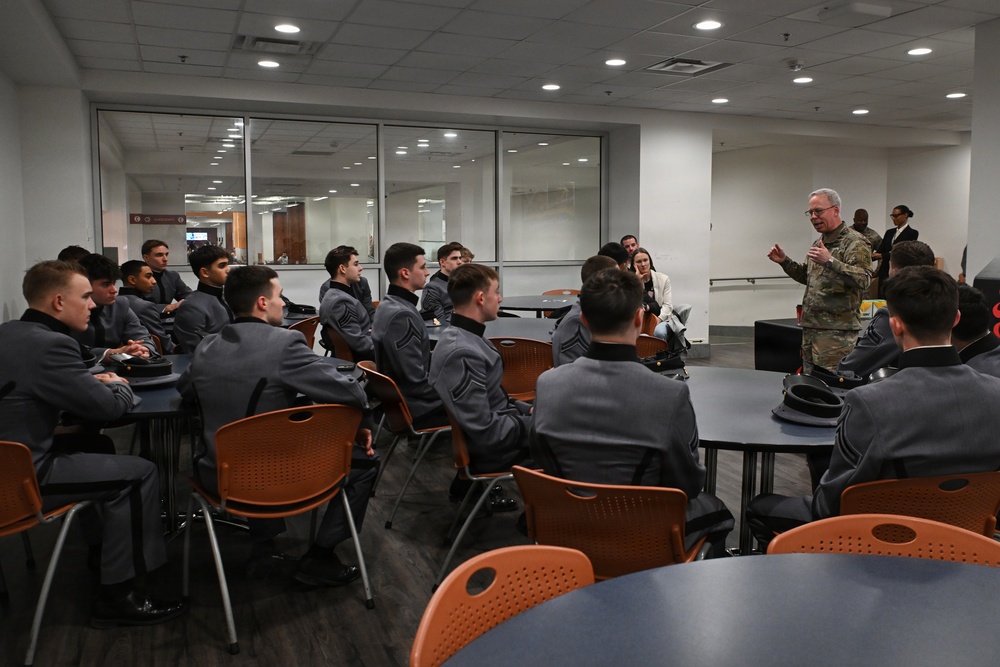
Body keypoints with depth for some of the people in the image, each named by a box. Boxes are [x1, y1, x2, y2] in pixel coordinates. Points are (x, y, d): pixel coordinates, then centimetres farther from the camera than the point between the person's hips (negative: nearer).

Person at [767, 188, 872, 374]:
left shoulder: (855, 242, -8)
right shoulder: (819, 243, 17)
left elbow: (864, 279, -21)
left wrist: (830, 261, -32)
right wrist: (785, 261, 14)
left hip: (837, 331, -8)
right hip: (810, 327, 8)